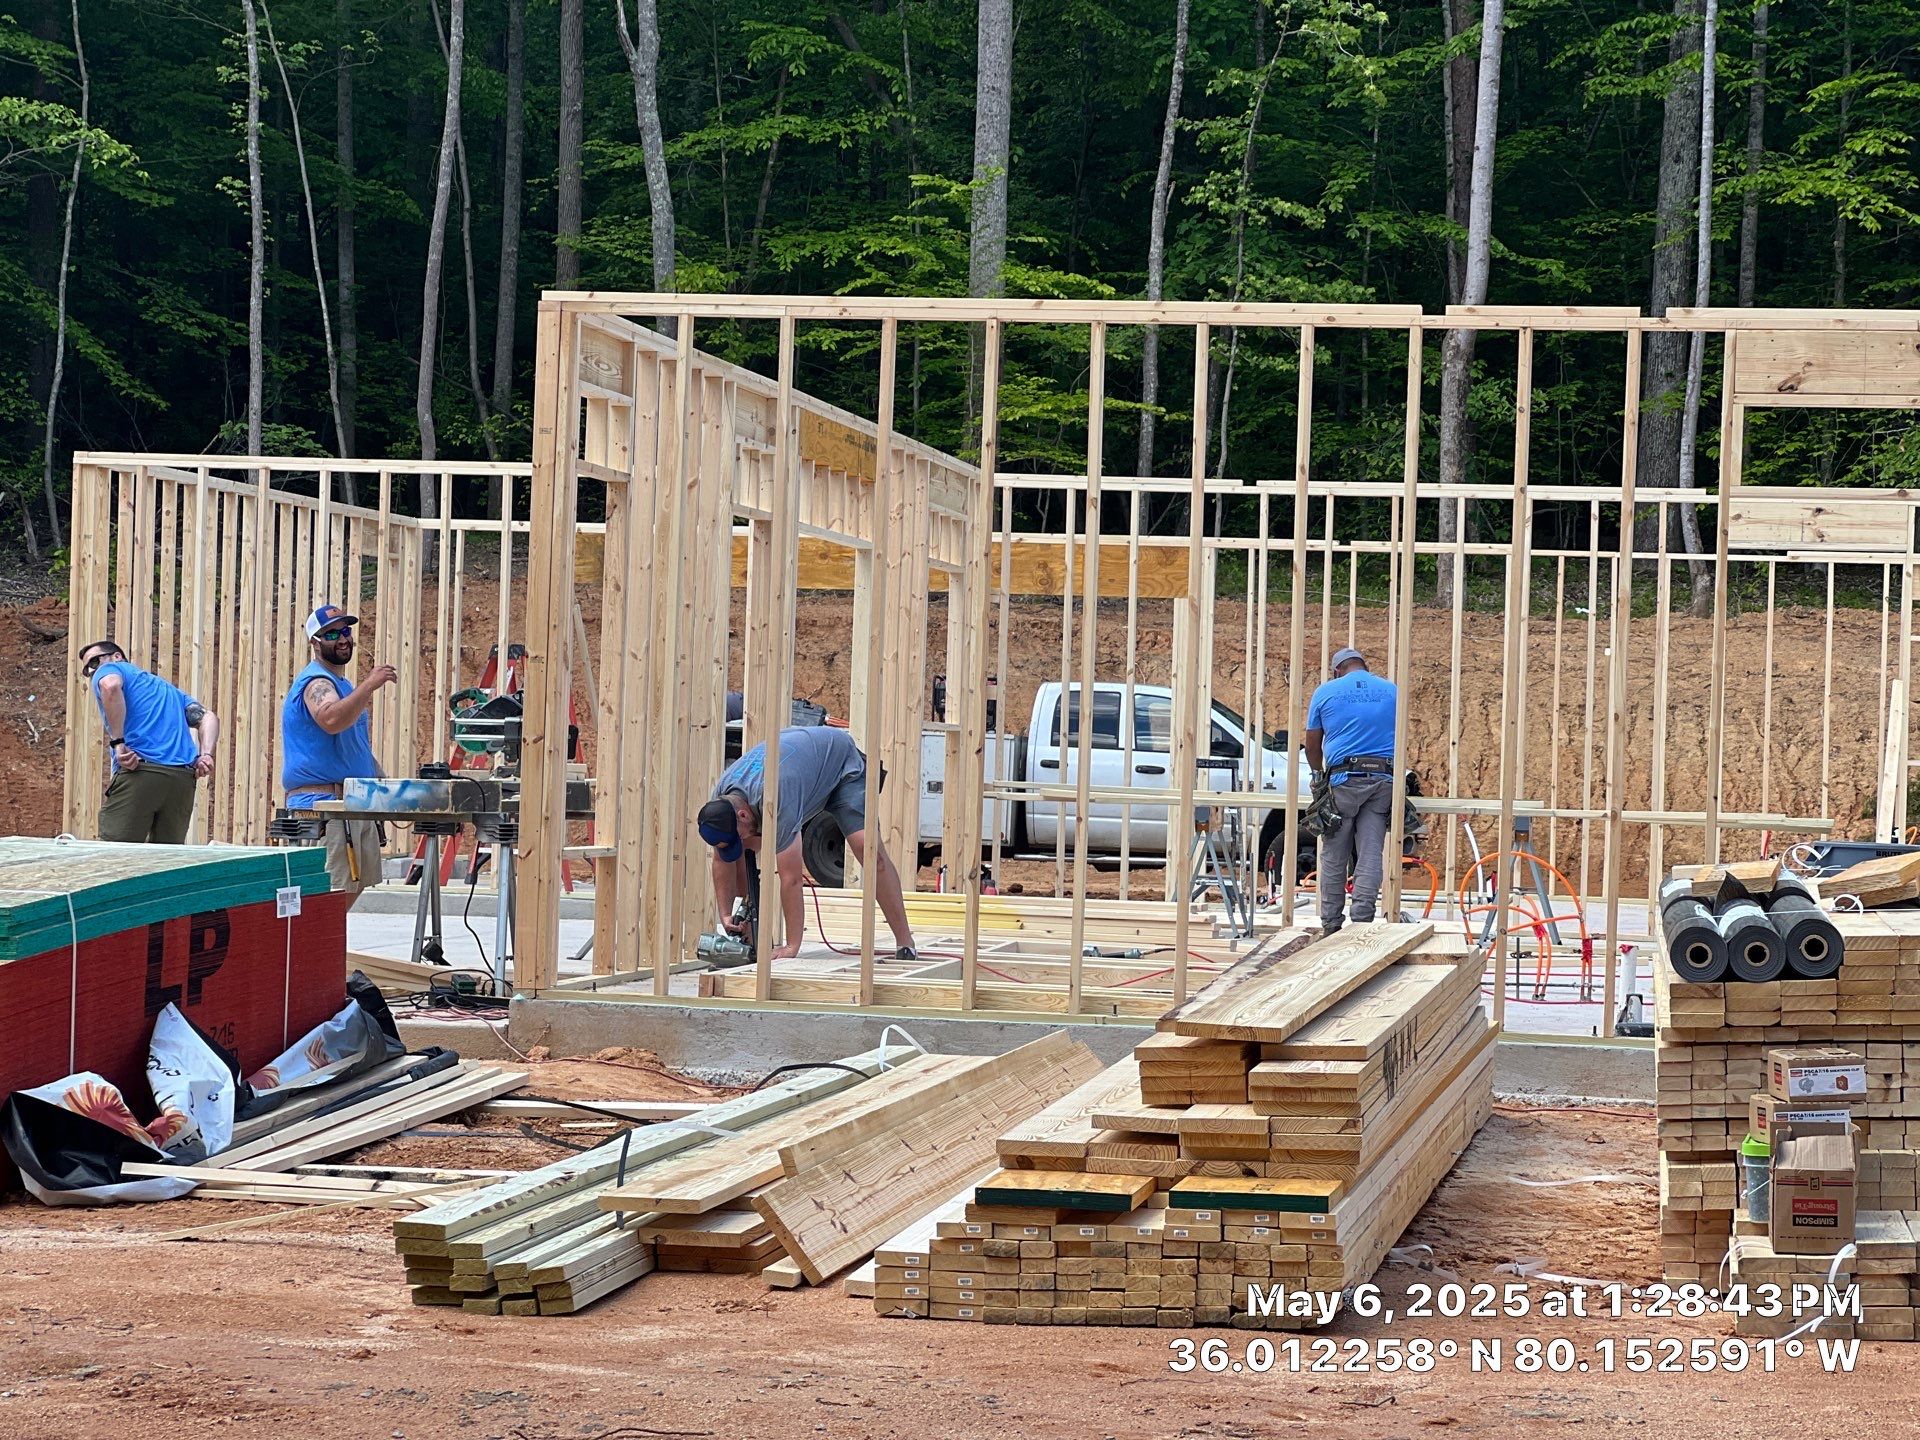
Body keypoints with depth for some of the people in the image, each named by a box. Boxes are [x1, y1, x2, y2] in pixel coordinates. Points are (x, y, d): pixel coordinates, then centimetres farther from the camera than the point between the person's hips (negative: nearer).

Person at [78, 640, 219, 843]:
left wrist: (118, 743, -13)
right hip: (184, 779, 6)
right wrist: (205, 755, 6)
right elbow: (207, 717, 22)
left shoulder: (108, 670, 14)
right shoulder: (166, 687, 34)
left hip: (140, 774, -6)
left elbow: (111, 685, -12)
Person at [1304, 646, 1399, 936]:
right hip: (1383, 781, 2)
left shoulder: (1325, 692, 6)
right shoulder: (1392, 691, 11)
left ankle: (1331, 924, 6)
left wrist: (1319, 774, 28)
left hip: (1343, 781, -2)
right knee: (1371, 855, 1)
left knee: (1334, 857, 5)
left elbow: (1312, 745, 11)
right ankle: (1361, 922, -6)